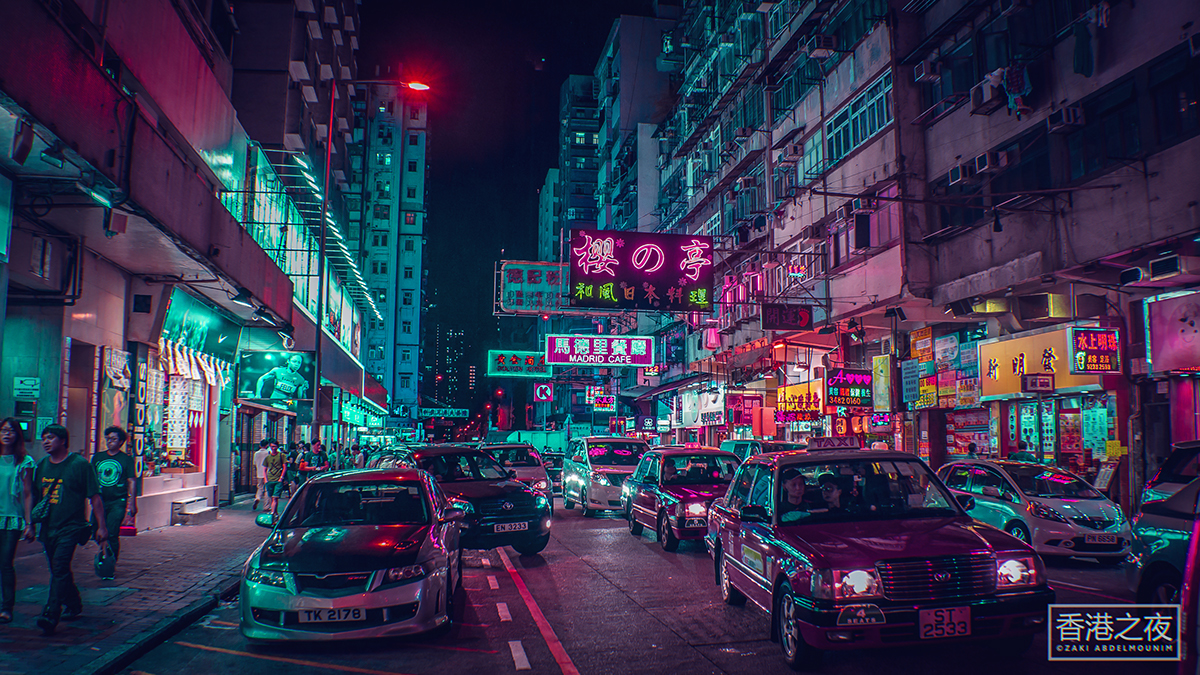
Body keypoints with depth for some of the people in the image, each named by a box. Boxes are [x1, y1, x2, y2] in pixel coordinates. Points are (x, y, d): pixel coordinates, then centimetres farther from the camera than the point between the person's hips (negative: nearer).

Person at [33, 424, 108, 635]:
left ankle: (51, 616, -18)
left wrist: (101, 525, -8)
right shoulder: (41, 466, 9)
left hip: (71, 527, -6)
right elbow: (35, 497, 20)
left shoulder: (80, 464, -7)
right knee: (58, 570, 15)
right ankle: (74, 606, 33)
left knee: (60, 568, -17)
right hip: (48, 528, 6)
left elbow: (94, 497, -6)